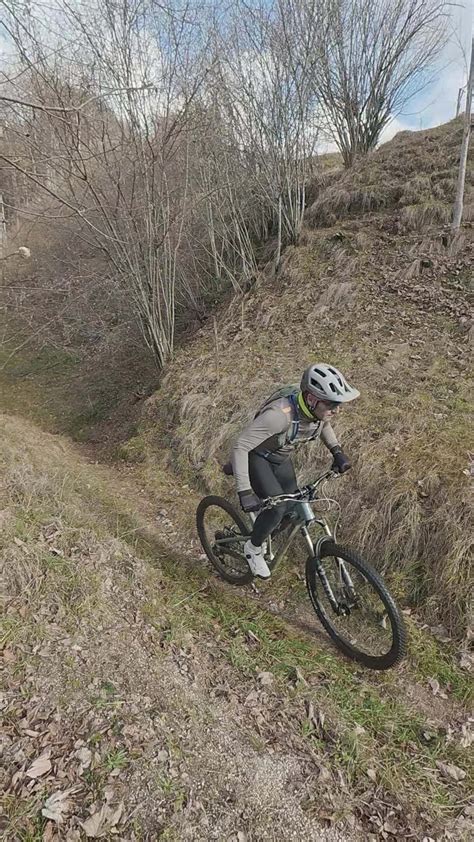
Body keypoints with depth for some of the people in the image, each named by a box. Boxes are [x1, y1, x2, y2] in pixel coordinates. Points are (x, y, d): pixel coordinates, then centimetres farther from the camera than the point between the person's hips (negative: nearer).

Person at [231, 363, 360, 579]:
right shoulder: (280, 414, -41)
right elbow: (240, 447, -38)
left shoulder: (318, 408, -20)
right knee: (277, 508, -22)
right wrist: (244, 492, -41)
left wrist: (337, 451, -4)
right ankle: (253, 548, 7)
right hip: (256, 457, -7)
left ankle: (263, 539, 36)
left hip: (282, 458, 7)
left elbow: (323, 424, 8)